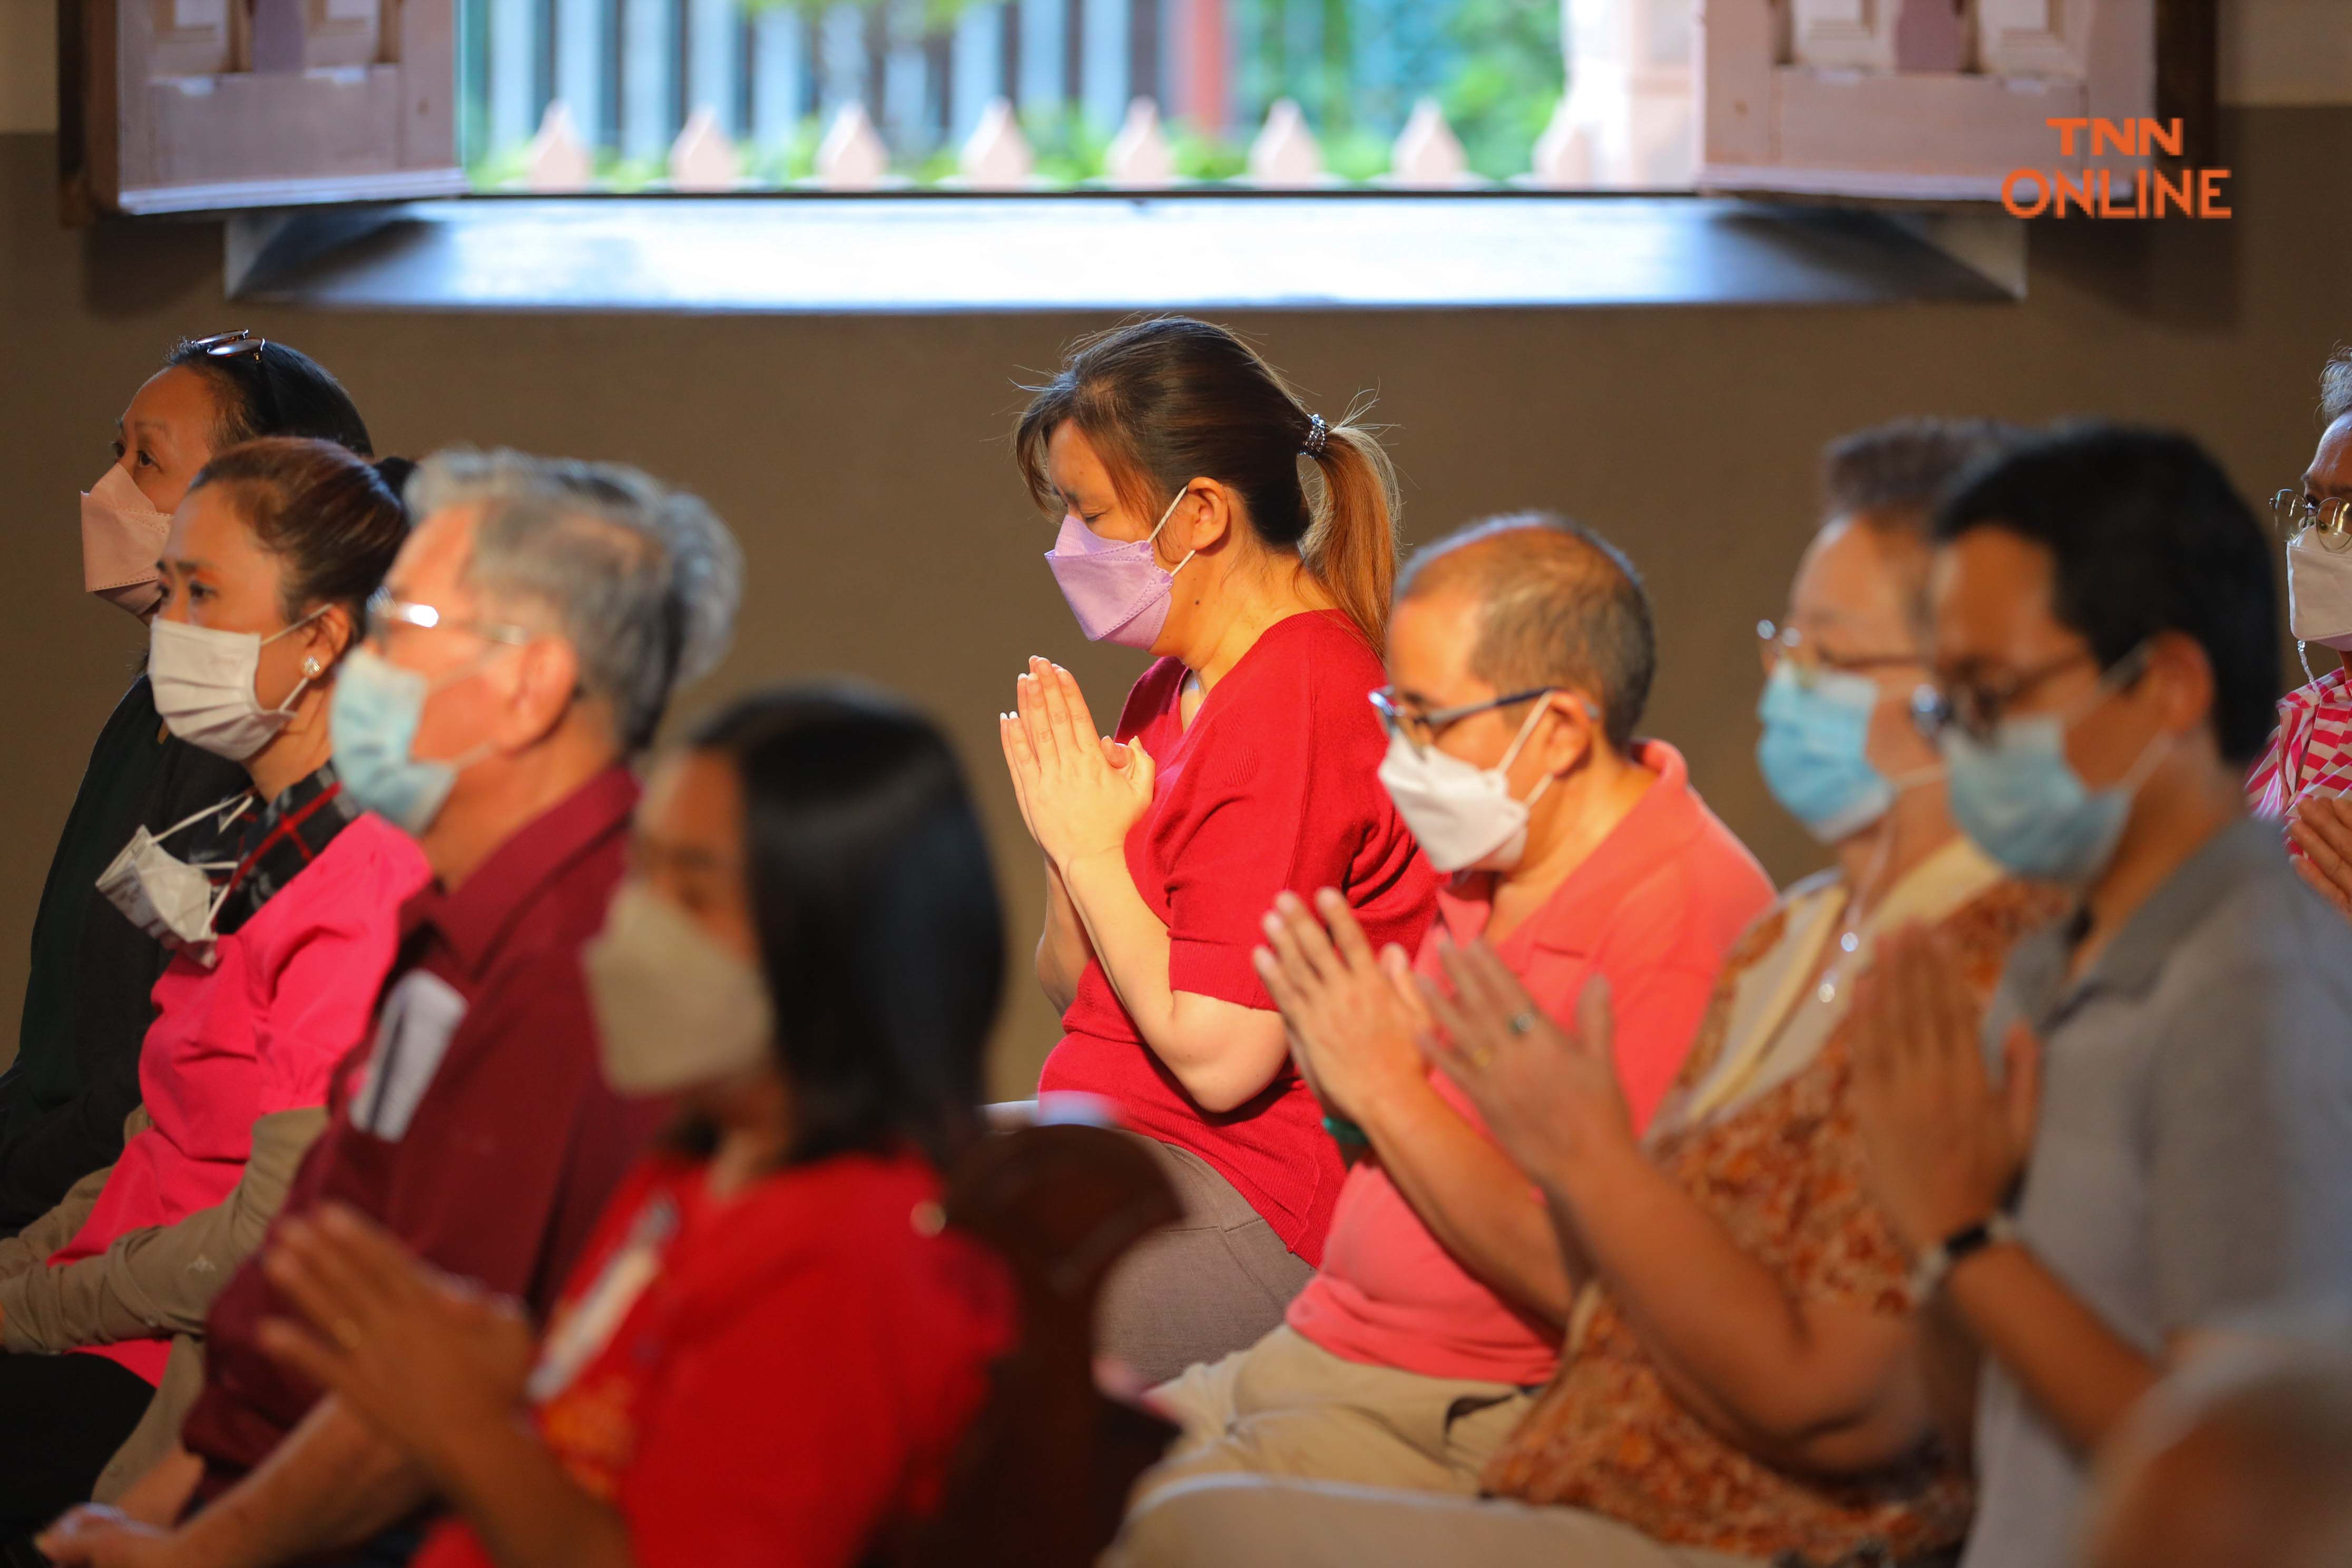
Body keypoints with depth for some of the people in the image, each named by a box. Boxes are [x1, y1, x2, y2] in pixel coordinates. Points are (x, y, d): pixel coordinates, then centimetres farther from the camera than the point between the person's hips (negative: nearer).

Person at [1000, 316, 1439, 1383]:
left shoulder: (1294, 705, -17)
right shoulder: (1178, 687, 13)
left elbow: (1219, 1055, -21)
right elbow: (1072, 986, 19)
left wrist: (1090, 847, -11)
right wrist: (1067, 841, -2)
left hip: (1253, 1204, -10)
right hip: (1120, 1152, 10)